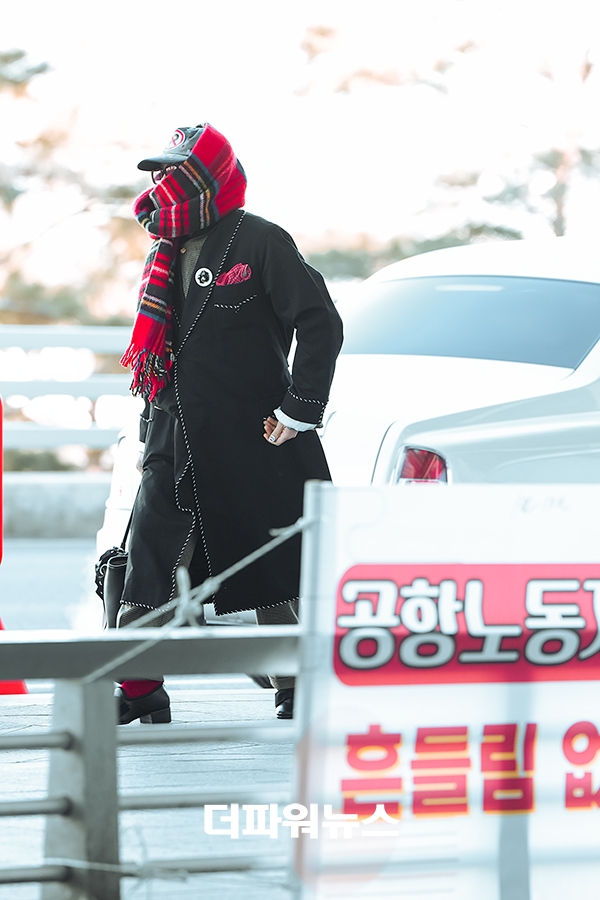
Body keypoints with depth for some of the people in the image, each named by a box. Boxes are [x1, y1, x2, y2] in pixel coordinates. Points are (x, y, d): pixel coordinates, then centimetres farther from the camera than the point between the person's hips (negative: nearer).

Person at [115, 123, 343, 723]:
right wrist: (154, 424, 19)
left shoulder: (260, 244, -7)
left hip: (254, 440, -6)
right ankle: (138, 692, 0)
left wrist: (300, 409, -13)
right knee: (151, 559, -2)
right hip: (176, 442, 6)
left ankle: (297, 688, 12)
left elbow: (321, 324, -10)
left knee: (277, 564, 1)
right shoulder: (166, 257, 16)